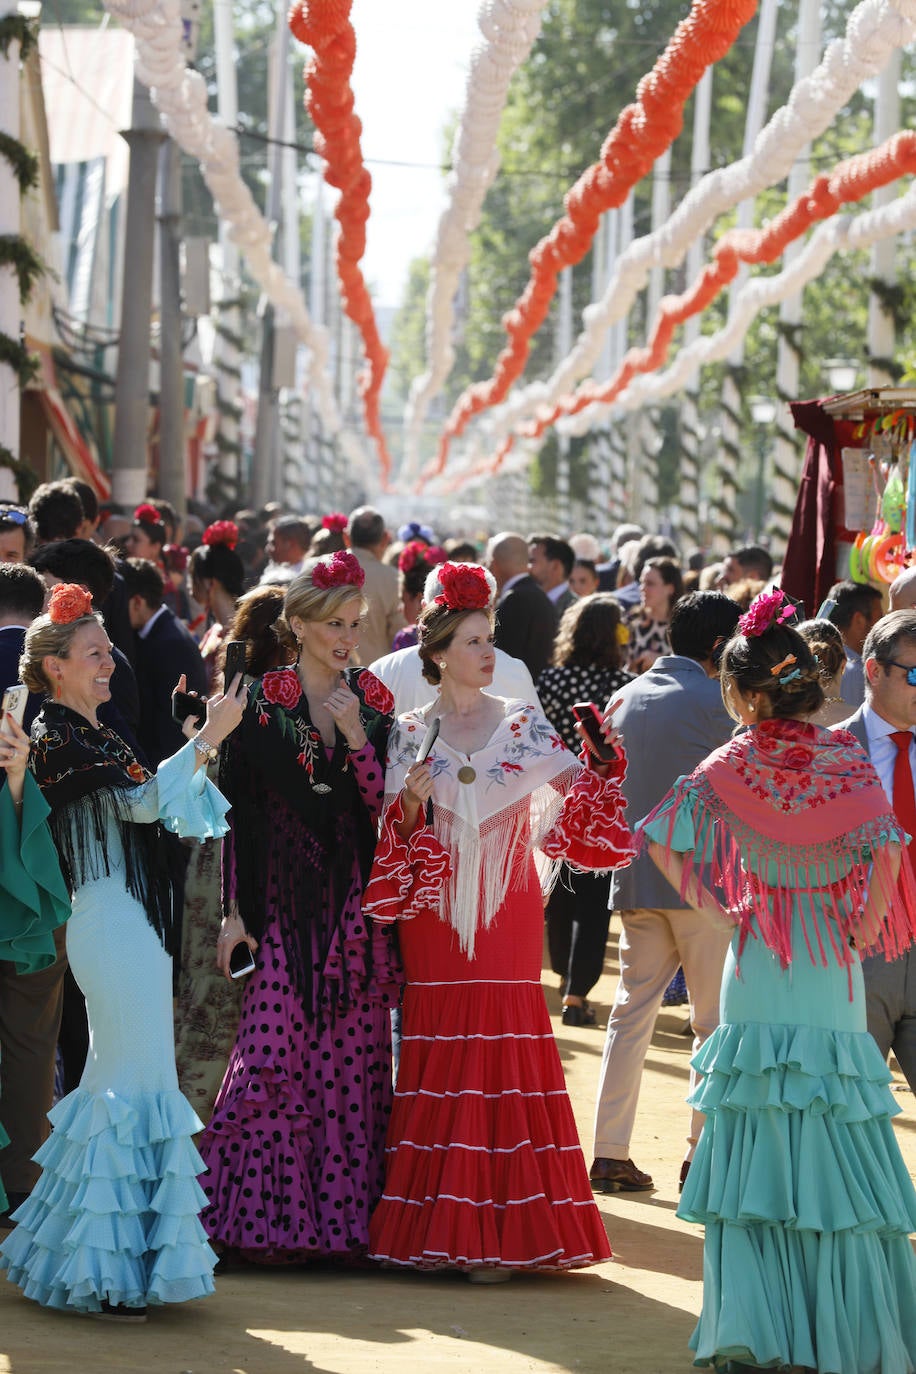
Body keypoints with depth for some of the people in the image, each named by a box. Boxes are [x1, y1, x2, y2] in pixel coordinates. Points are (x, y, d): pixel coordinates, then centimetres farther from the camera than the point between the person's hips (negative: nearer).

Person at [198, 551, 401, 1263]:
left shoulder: (374, 702, 9)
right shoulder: (262, 702, 1)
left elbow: (387, 808, 3)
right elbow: (240, 812, 0)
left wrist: (357, 738, -11)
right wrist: (236, 910, -4)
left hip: (357, 902, 3)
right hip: (284, 901, -3)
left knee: (354, 1057, 1)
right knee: (277, 1051, -8)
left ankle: (344, 1211, 8)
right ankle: (269, 1214, 1)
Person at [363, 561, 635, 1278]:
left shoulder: (526, 724, 6)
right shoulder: (410, 734, 6)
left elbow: (571, 809, 2)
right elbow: (396, 832, 6)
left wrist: (600, 765, -14)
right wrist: (411, 804, -13)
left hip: (507, 912, 0)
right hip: (435, 911, 0)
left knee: (504, 1047, -6)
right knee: (439, 1048, -2)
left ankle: (498, 1231, -3)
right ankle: (438, 1228, 4)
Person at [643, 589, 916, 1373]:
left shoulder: (730, 766, -4)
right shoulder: (847, 761, -5)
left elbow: (665, 845, -9)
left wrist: (716, 911, 2)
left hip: (756, 982, 0)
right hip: (833, 982, 0)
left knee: (756, 1150, 5)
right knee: (839, 1149, 5)